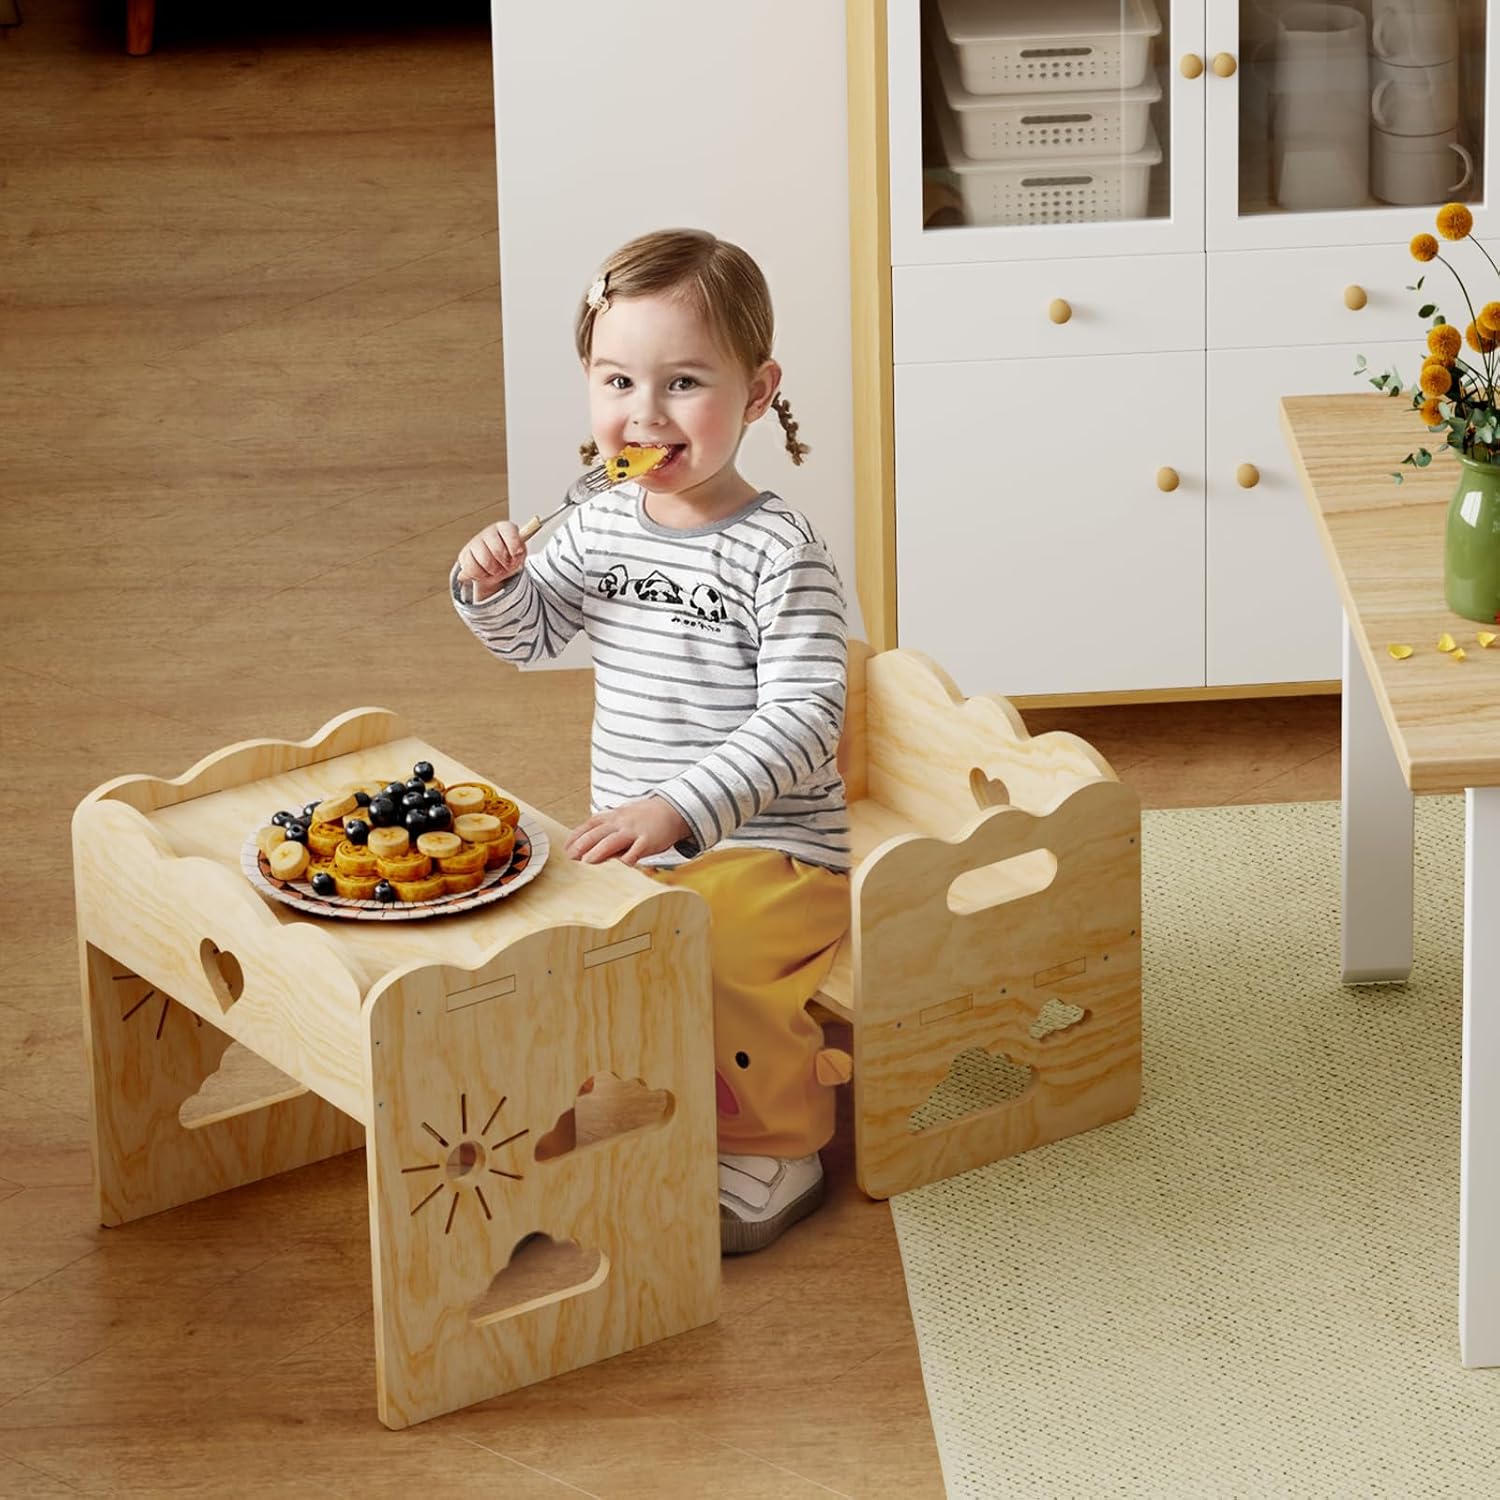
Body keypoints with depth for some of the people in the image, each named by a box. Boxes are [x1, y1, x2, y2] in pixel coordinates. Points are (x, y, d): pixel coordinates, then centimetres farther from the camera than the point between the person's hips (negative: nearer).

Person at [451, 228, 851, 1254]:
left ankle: (772, 1156, -10)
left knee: (702, 951, -31)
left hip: (765, 853, -7)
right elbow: (529, 633, 20)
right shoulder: (601, 527, 4)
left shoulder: (780, 552, -17)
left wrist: (681, 808, -34)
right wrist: (491, 584, -3)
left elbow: (801, 720, -23)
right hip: (632, 844, 7)